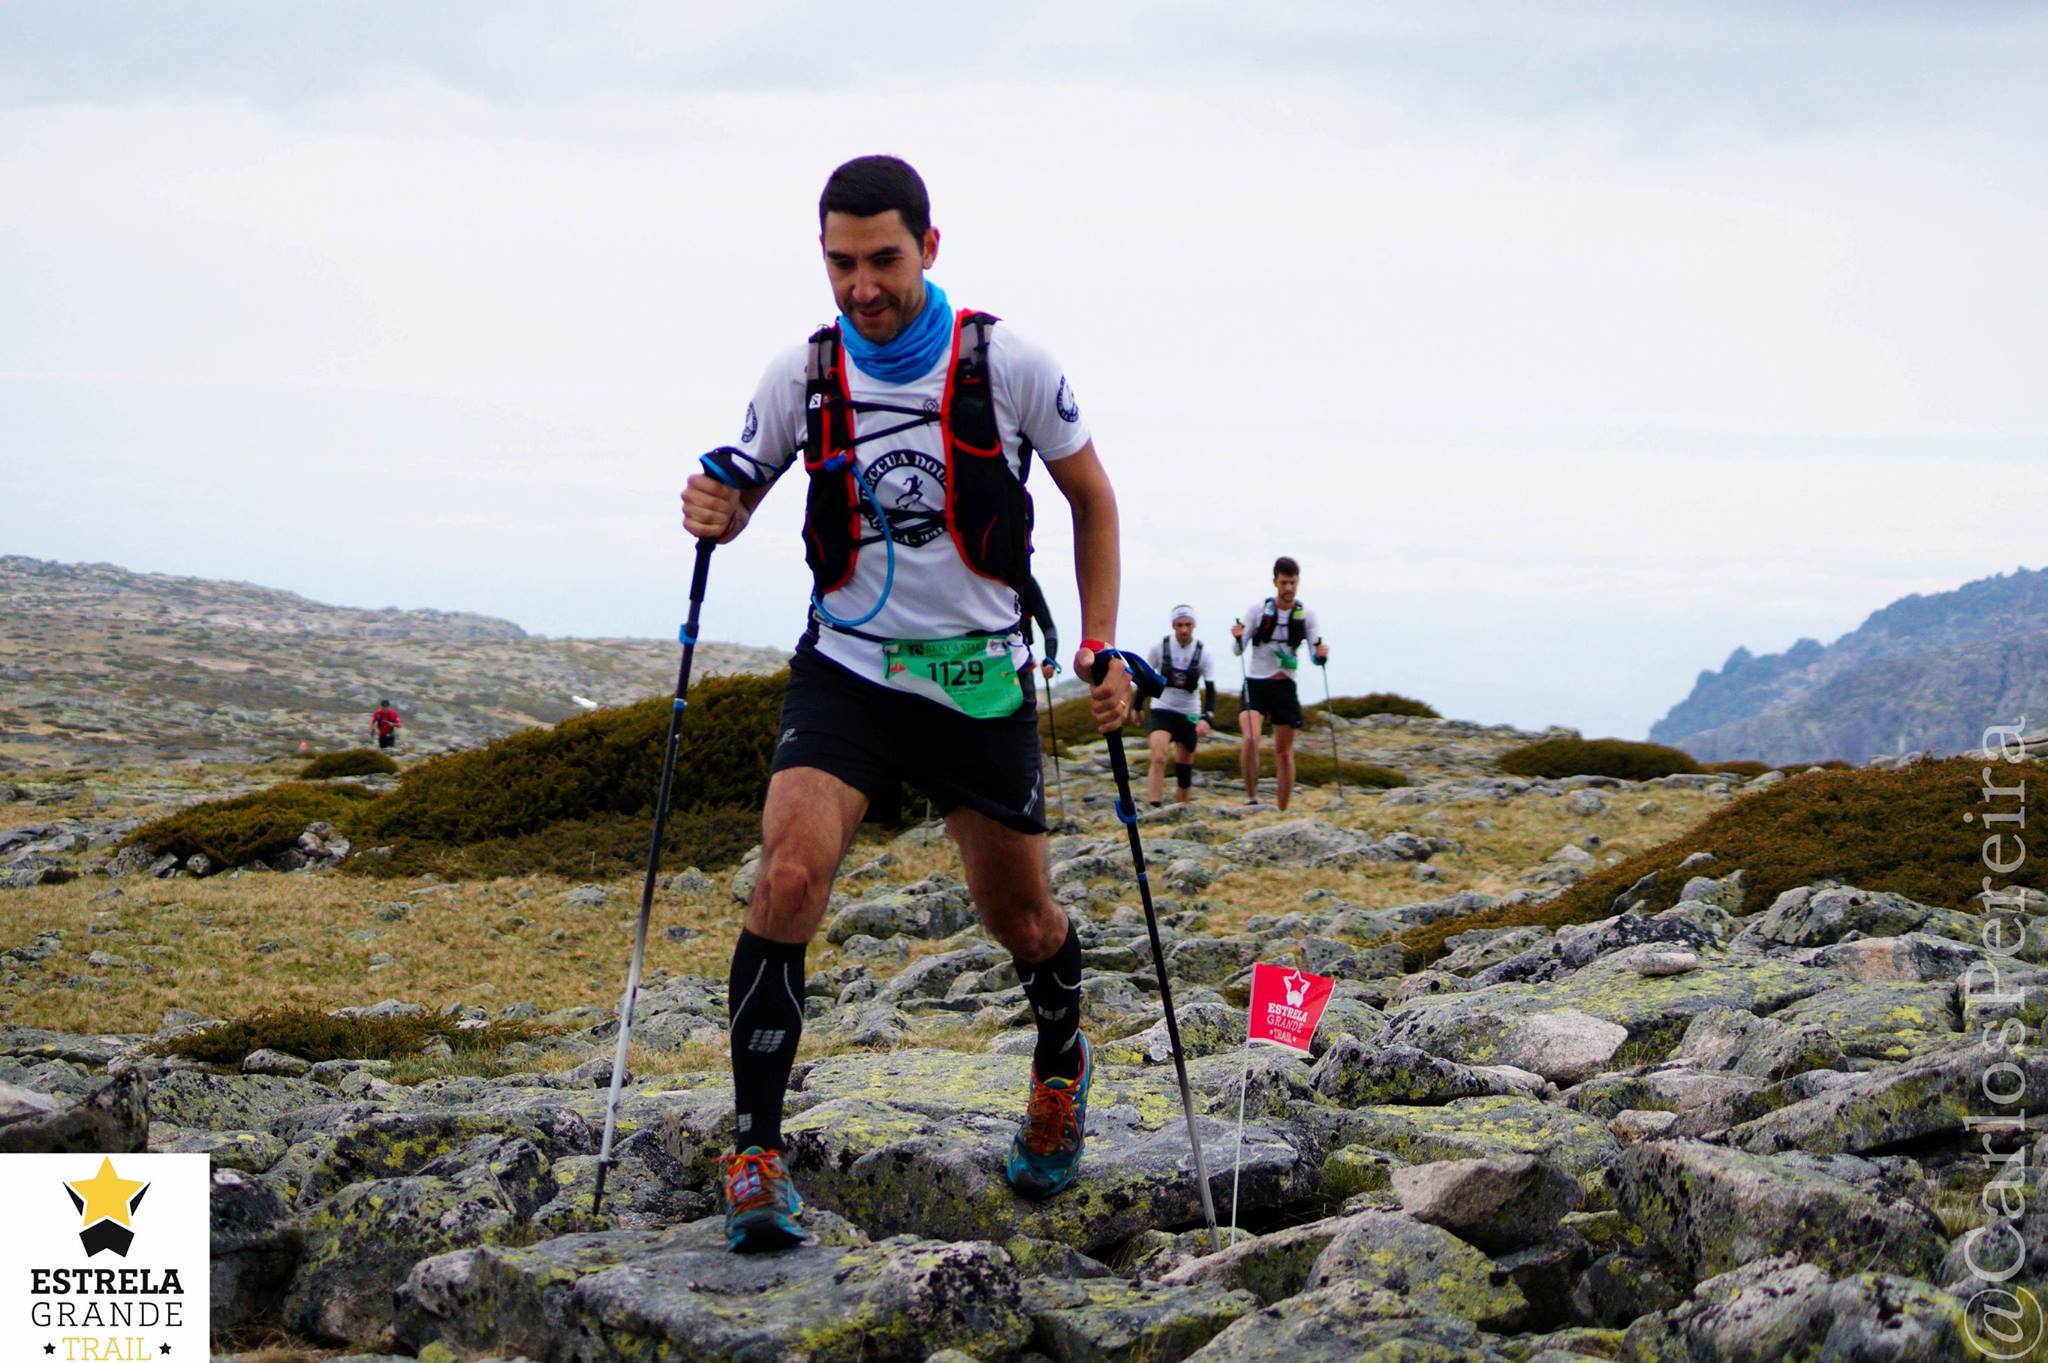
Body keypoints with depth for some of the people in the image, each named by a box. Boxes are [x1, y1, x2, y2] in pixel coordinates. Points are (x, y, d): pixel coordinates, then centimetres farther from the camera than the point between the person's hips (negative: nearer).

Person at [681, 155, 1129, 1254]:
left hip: (981, 679, 0)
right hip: (847, 670, 0)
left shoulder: (1006, 363, -8)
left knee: (1020, 917, 12)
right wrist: (714, 512, -15)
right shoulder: (801, 376, -4)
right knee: (788, 876, -22)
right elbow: (737, 495, 10)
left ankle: (1061, 1065, 46)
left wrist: (1100, 648, 1)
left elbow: (1092, 499, 5)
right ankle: (756, 1153, -17)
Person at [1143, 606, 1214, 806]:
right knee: (1159, 758, -24)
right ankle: (1153, 807, -31)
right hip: (1162, 711, -2)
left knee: (1184, 770, 8)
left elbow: (1210, 690, -9)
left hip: (1189, 714, 2)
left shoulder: (1202, 652, -8)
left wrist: (1207, 718, -24)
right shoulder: (1160, 647, -9)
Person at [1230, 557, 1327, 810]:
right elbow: (1238, 649, -3)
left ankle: (1282, 811, 14)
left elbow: (1317, 656, 0)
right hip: (1256, 684, -2)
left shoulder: (1306, 615, 2)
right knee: (1250, 739, -25)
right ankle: (1251, 797, -14)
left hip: (1285, 686, 2)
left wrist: (1321, 654, -24)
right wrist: (1238, 638, -25)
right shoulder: (1258, 610, -3)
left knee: (1284, 752, 6)